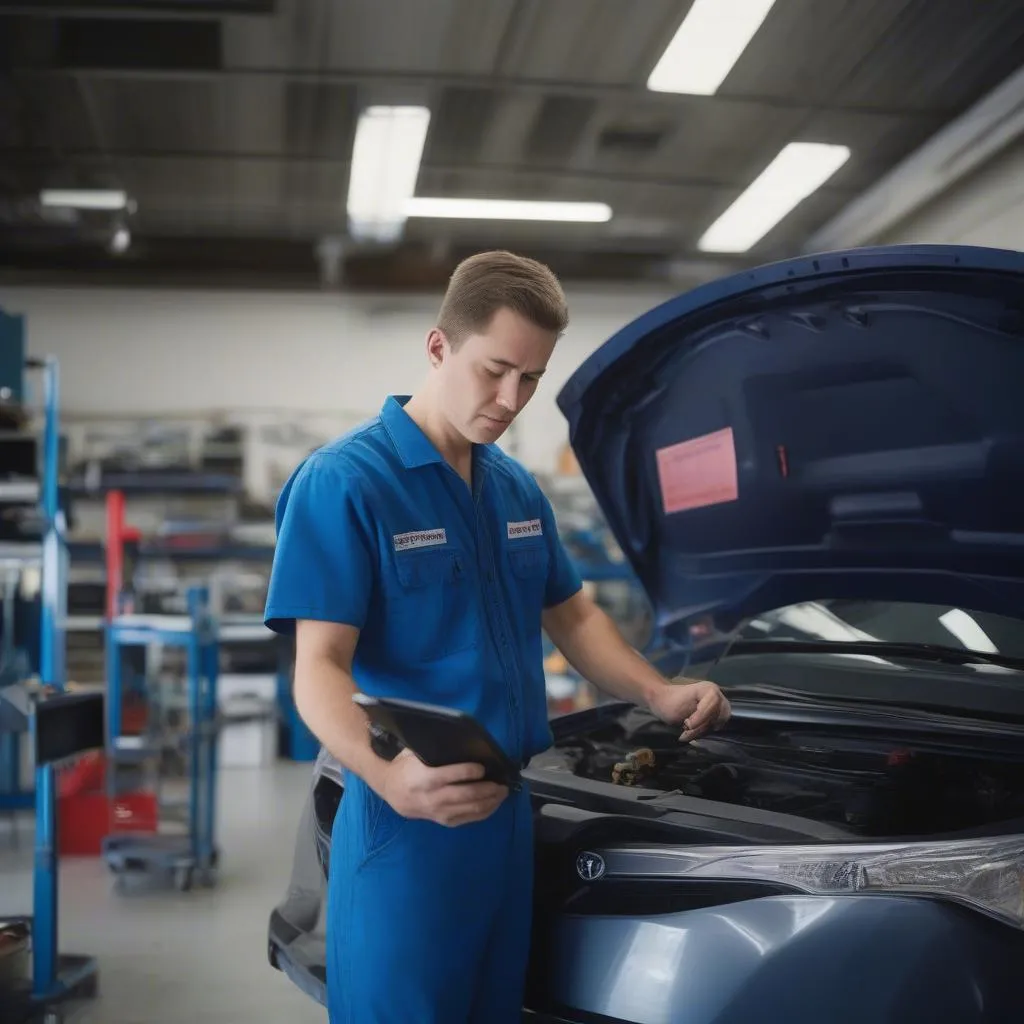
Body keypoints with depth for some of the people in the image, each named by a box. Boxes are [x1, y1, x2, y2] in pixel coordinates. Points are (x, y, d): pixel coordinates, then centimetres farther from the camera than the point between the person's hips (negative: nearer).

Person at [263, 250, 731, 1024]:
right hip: (408, 831, -7)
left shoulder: (518, 489, 12)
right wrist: (388, 776, -36)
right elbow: (320, 667, -18)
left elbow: (572, 616, 22)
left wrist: (661, 696, 6)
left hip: (508, 817, 7)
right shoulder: (344, 482, -12)